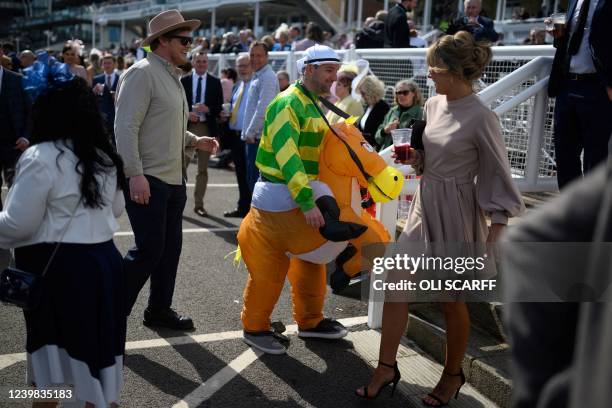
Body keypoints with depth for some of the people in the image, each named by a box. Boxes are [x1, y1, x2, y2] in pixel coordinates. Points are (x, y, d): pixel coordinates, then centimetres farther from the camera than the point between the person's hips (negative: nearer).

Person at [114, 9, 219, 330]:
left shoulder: (171, 76, 17)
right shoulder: (143, 73, -12)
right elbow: (126, 127, -19)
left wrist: (194, 140, 13)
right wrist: (135, 175, -25)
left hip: (173, 180, 9)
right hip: (147, 180, -9)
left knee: (170, 248, 13)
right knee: (149, 250, -7)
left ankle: (159, 310, 27)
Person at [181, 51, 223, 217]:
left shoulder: (215, 82, 6)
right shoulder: (184, 80, 5)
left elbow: (219, 106, 4)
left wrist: (208, 109, -14)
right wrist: (187, 114, -12)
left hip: (207, 127, 1)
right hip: (187, 126, -1)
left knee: (203, 169, 6)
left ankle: (199, 204, 13)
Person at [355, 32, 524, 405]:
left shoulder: (481, 118, -18)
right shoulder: (433, 105, 3)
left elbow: (499, 180, -14)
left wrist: (493, 238, -17)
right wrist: (414, 158, -2)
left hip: (455, 214, -7)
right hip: (424, 206, 7)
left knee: (452, 302, 9)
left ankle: (453, 374, 31)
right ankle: (386, 368, 18)